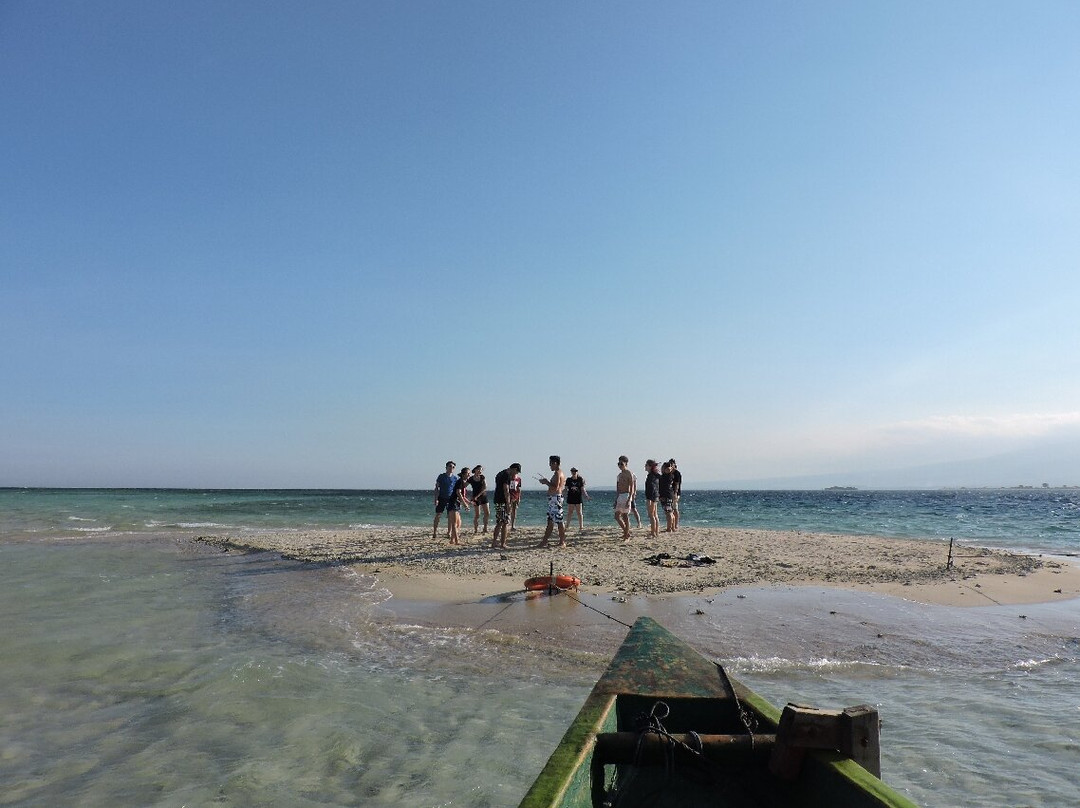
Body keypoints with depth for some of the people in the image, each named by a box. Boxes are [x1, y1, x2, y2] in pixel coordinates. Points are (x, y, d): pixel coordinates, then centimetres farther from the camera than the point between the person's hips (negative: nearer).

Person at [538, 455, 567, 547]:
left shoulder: (557, 473, -15)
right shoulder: (561, 473, 17)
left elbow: (555, 488, -24)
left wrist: (547, 482, -13)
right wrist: (547, 482, 16)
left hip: (556, 498, -11)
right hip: (553, 499, 11)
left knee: (559, 521, -5)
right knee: (550, 521, 12)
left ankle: (562, 542, 0)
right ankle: (545, 541, 17)